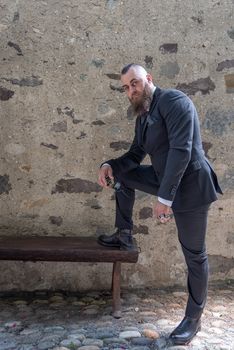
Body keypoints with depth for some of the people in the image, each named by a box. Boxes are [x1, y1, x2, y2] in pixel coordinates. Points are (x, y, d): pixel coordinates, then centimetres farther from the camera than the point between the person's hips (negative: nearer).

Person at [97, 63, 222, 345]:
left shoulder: (174, 101, -17)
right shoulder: (142, 116, 11)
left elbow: (181, 150, -25)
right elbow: (135, 155, 15)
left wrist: (164, 198, -28)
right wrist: (110, 165, -6)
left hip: (189, 185, -8)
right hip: (164, 179, 8)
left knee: (194, 254, 2)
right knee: (122, 175, 15)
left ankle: (193, 318, 19)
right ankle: (125, 235, 23)